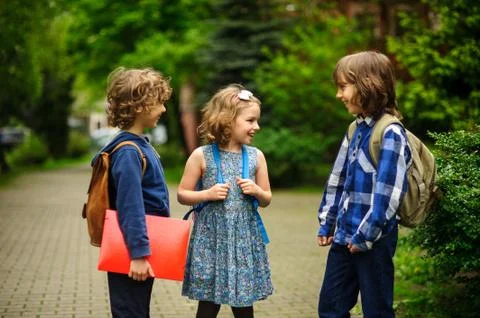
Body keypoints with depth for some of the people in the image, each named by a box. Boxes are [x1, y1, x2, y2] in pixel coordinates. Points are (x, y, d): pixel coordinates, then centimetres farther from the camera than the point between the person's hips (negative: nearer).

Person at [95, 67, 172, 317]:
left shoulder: (139, 145, 9)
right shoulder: (128, 152, -21)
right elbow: (130, 206, -24)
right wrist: (138, 254, -24)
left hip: (140, 251, 9)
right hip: (131, 254, -9)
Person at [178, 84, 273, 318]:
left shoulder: (256, 156, 4)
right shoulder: (201, 156, -5)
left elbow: (267, 199, 13)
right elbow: (182, 195, 2)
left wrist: (256, 191, -8)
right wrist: (208, 194, -14)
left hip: (245, 238, 3)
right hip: (211, 238, -3)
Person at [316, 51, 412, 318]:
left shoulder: (391, 134, -16)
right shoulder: (356, 129, 9)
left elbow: (387, 192, -19)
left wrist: (366, 236, -16)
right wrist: (326, 224, 14)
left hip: (373, 240, -8)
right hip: (344, 236, 8)